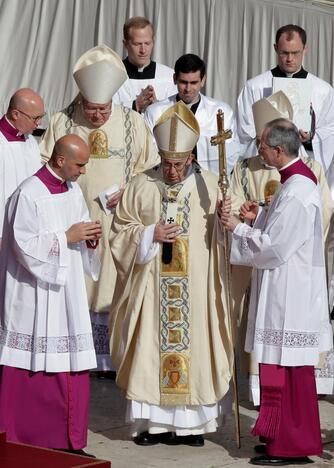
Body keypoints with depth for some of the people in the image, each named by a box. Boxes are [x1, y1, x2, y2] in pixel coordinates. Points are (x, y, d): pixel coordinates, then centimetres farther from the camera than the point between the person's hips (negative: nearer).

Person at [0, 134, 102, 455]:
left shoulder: (73, 190, 10)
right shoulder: (29, 194, -14)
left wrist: (88, 238, -2)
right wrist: (66, 237, -17)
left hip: (67, 293, 7)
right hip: (35, 294, -7)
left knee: (70, 365, 7)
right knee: (33, 367, -3)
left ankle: (66, 440, 15)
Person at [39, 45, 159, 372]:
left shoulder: (133, 122, 1)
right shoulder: (61, 123, 2)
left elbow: (152, 168, 7)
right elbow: (45, 169, 7)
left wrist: (129, 191, -8)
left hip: (116, 222, 0)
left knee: (113, 289, 1)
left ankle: (112, 358, 9)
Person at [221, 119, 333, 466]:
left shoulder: (295, 191, -22)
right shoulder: (298, 179, 10)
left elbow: (274, 246, -20)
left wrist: (238, 228, -9)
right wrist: (260, 216, 9)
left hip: (288, 296, -10)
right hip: (289, 291, 10)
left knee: (286, 369, -2)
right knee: (287, 370, 16)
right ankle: (287, 437, 25)